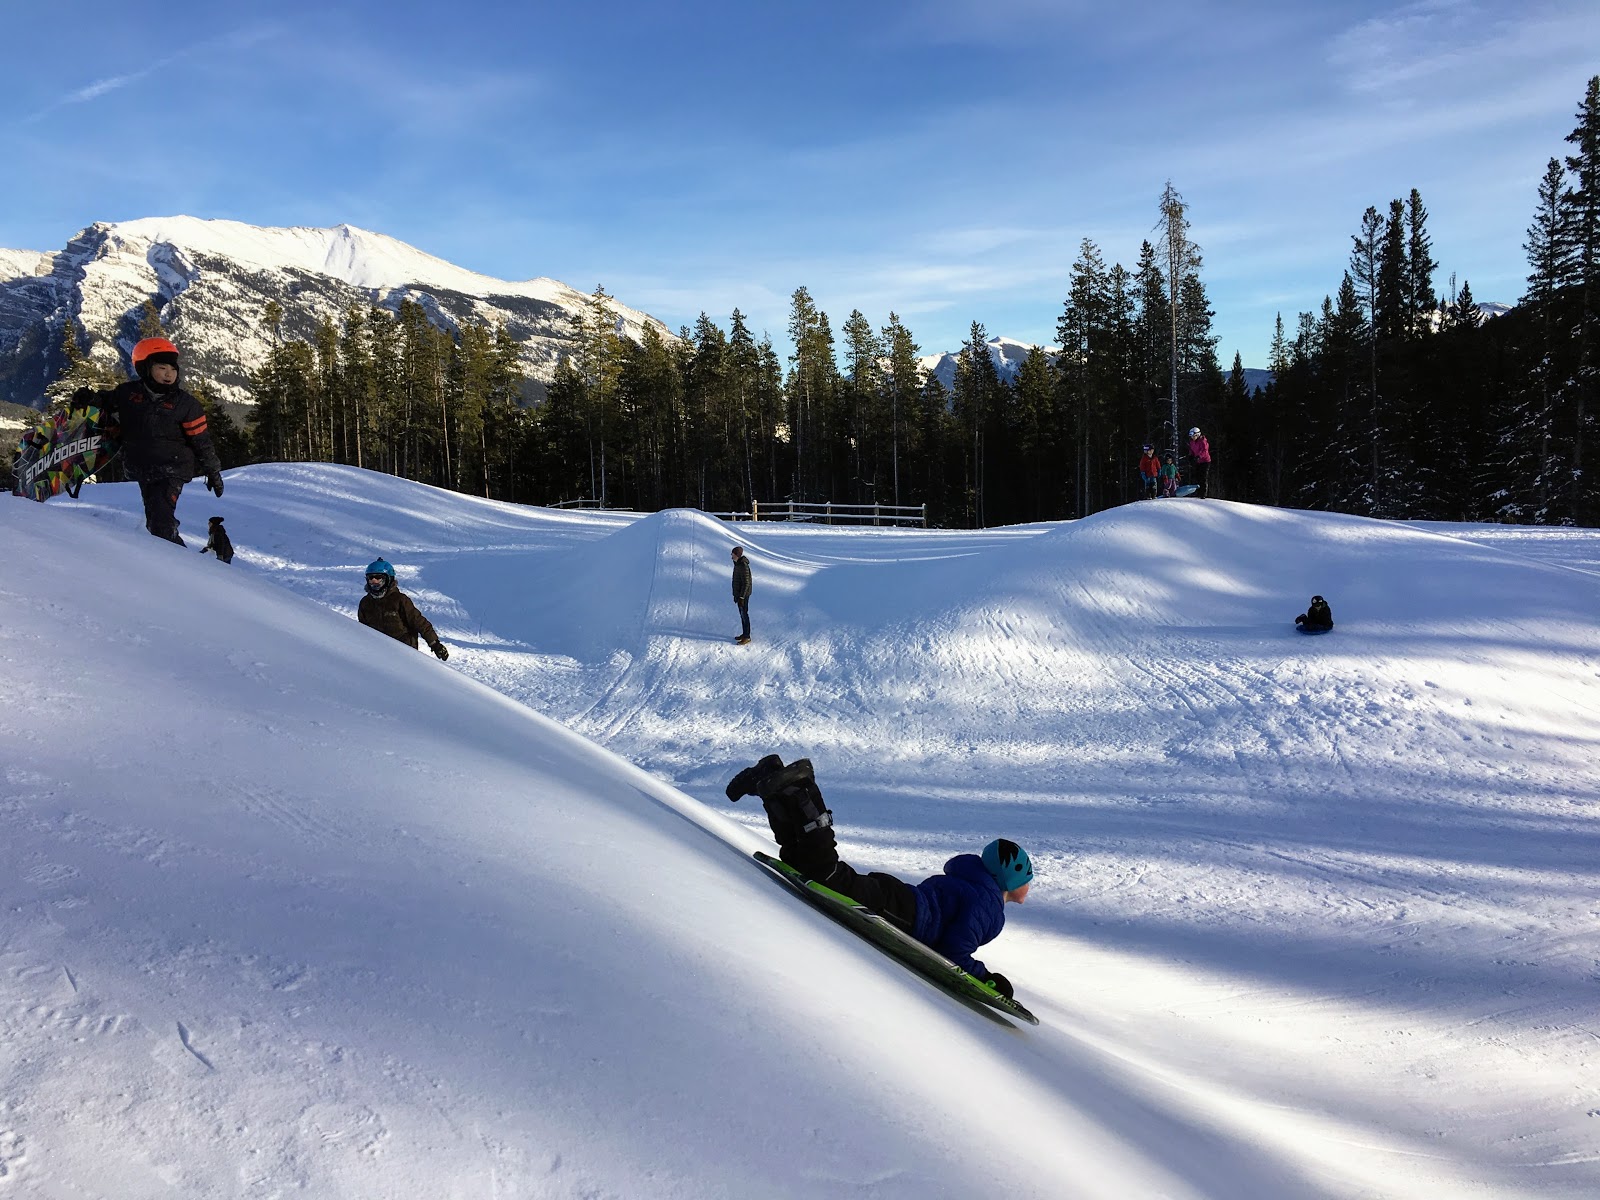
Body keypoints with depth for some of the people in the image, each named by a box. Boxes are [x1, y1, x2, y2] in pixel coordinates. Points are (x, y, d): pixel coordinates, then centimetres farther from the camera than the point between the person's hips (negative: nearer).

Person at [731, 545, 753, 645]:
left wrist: (741, 597, -21)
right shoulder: (737, 564, 7)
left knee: (744, 615, -2)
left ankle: (747, 637, 5)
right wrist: (736, 595, 20)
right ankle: (744, 634, 28)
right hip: (738, 593, 9)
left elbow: (746, 583, -22)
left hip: (743, 594, -9)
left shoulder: (743, 566, -23)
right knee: (742, 614, 17)